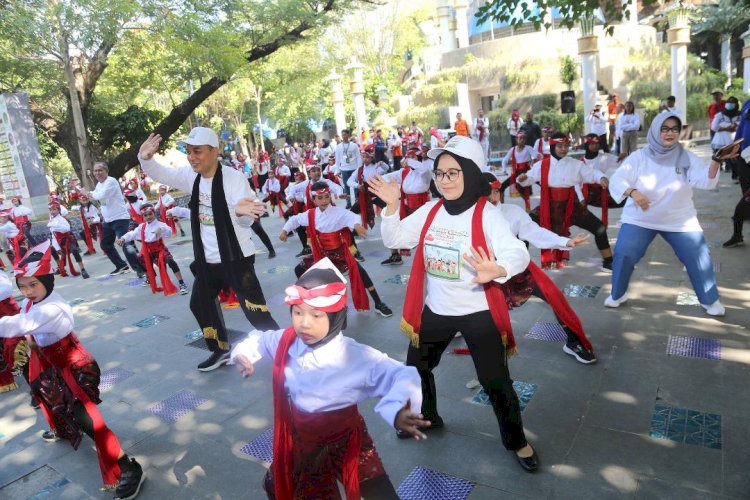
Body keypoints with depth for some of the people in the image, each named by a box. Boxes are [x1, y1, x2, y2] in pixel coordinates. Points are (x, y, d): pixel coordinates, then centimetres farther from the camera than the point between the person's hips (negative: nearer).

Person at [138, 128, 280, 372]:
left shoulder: (234, 178, -20)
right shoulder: (191, 176, 0)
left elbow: (246, 222, -25)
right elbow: (161, 173, 6)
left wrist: (241, 211, -50)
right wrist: (145, 158, -17)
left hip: (236, 258, -8)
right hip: (207, 259, 8)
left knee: (256, 311, -8)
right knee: (200, 304, 20)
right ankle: (221, 351, 38)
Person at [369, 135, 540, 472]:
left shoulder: (486, 214, -17)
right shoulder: (430, 211, -1)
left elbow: (519, 254, -29)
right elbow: (393, 240, 2)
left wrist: (497, 270, -51)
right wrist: (391, 206, -14)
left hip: (479, 313, -5)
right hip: (436, 310, 6)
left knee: (496, 382, 4)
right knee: (416, 367, 21)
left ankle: (516, 441, 32)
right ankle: (427, 417, 50)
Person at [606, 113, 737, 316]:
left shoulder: (686, 157, -4)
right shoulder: (639, 156, -8)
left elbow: (706, 181, -17)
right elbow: (616, 180, -17)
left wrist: (717, 160, -36)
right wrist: (633, 192, -37)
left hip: (680, 221, 2)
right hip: (640, 219, -1)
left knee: (699, 257, 1)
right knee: (623, 254, -11)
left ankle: (710, 300, 24)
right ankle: (617, 295, 13)